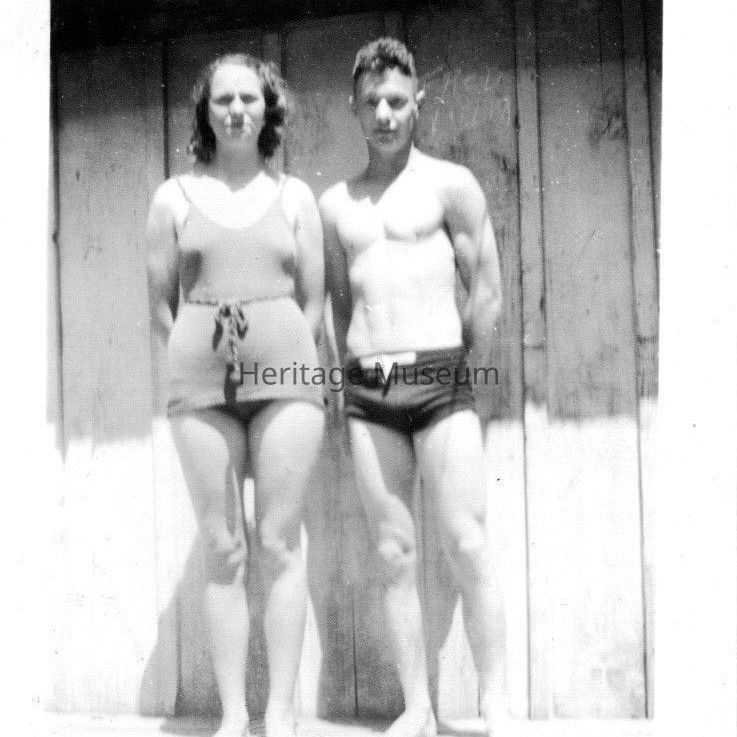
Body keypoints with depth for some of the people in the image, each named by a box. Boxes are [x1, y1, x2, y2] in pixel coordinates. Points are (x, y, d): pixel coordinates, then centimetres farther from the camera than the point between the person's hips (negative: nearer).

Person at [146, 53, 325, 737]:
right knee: (223, 551, 2)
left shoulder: (294, 196, 11)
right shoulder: (174, 197, 10)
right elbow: (160, 304, 10)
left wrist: (292, 371, 6)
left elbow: (313, 300, 11)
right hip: (200, 378, 1)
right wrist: (169, 390, 5)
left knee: (278, 545, -2)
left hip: (284, 372, 0)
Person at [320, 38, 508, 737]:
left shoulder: (451, 184, 2)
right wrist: (362, 379, 12)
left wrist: (458, 373, 5)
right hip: (367, 393, 4)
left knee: (466, 547, -8)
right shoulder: (334, 204, 13)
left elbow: (488, 294, 1)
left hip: (440, 381, -4)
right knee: (393, 556, 3)